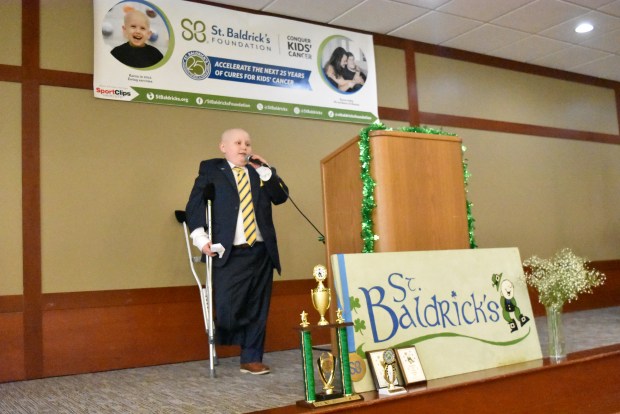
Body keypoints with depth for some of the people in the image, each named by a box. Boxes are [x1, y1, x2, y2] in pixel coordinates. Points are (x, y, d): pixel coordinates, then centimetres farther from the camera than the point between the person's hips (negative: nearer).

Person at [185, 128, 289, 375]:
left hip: (261, 252, 4)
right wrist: (200, 237, -15)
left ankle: (252, 359, 18)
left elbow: (281, 197, 5)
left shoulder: (259, 171, 16)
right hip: (229, 254, -4)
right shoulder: (210, 170, 6)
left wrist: (264, 170, -4)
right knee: (226, 311, -11)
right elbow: (194, 205, -2)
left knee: (257, 310, 7)